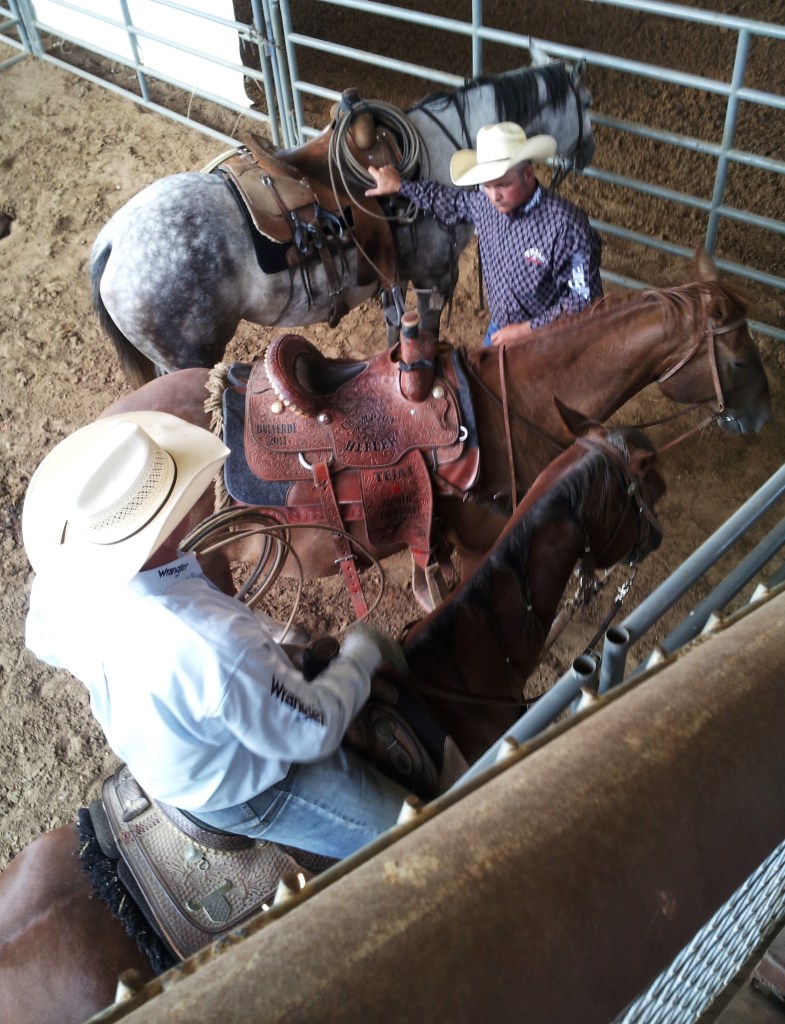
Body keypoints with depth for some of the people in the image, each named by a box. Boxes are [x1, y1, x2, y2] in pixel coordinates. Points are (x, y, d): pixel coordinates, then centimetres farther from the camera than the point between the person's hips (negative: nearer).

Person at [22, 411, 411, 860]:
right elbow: (311, 733, -29)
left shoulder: (58, 579, -24)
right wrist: (361, 655, -14)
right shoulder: (214, 646, -46)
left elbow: (45, 644, 0)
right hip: (242, 790, -7)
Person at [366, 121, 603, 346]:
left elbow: (585, 300, -25)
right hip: (499, 330, 6)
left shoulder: (567, 225, -30)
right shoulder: (484, 203, -9)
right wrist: (400, 186, 19)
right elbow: (452, 201, 15)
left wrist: (526, 330, -26)